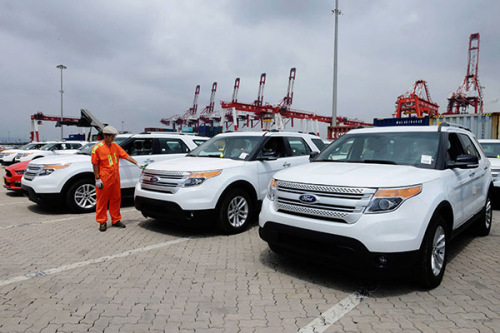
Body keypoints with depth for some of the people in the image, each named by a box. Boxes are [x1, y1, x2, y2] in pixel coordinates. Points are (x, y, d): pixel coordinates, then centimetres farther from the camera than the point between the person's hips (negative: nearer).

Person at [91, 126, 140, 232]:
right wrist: (97, 179, -10)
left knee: (116, 199, 10)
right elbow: (95, 164, -6)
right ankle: (102, 222, 13)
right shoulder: (97, 148, -6)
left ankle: (116, 220, 20)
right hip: (104, 179, -5)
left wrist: (137, 163, 0)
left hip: (115, 178, 6)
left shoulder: (115, 146, 10)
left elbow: (126, 156, 10)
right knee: (102, 201, 2)